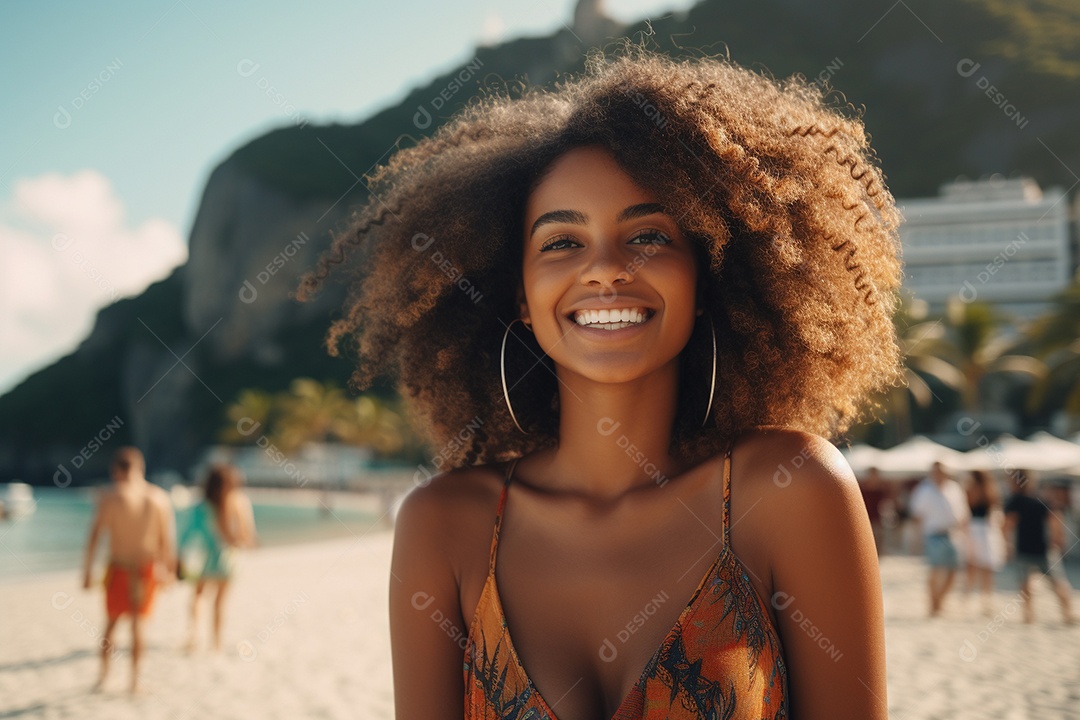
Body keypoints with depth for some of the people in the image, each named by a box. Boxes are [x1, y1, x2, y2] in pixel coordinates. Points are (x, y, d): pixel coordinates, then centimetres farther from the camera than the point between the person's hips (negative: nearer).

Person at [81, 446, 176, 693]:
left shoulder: (110, 498, -9)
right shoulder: (160, 497, -2)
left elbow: (94, 537, -10)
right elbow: (167, 540, 1)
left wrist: (87, 571, -5)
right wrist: (168, 570, 11)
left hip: (119, 568, -1)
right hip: (148, 568, 2)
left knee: (111, 623, 16)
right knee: (137, 623, 11)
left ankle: (103, 675, 23)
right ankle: (135, 680, 11)